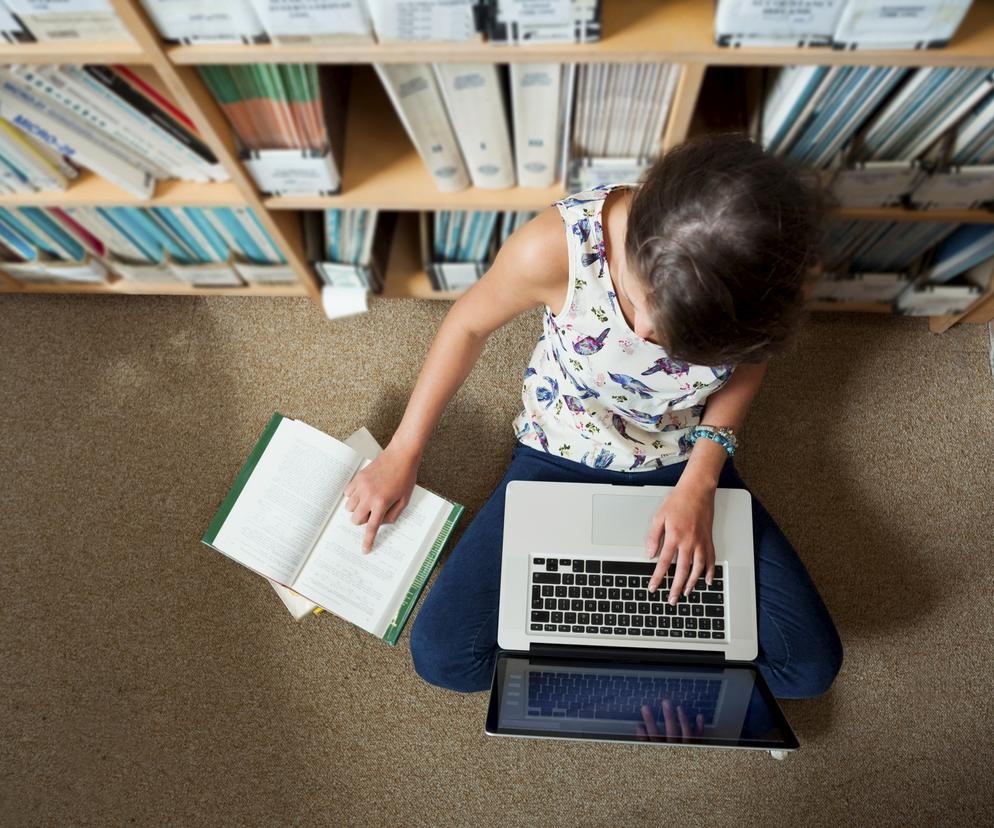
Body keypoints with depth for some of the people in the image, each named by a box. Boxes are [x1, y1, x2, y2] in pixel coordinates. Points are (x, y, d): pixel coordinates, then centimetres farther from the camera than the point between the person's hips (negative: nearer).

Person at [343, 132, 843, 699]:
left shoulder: (762, 270, -27)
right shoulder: (556, 246, -33)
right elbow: (470, 325, -12)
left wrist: (700, 478, -17)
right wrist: (402, 454, -5)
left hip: (686, 463, 2)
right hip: (562, 457, -1)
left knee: (811, 665, -5)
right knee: (443, 656, -12)